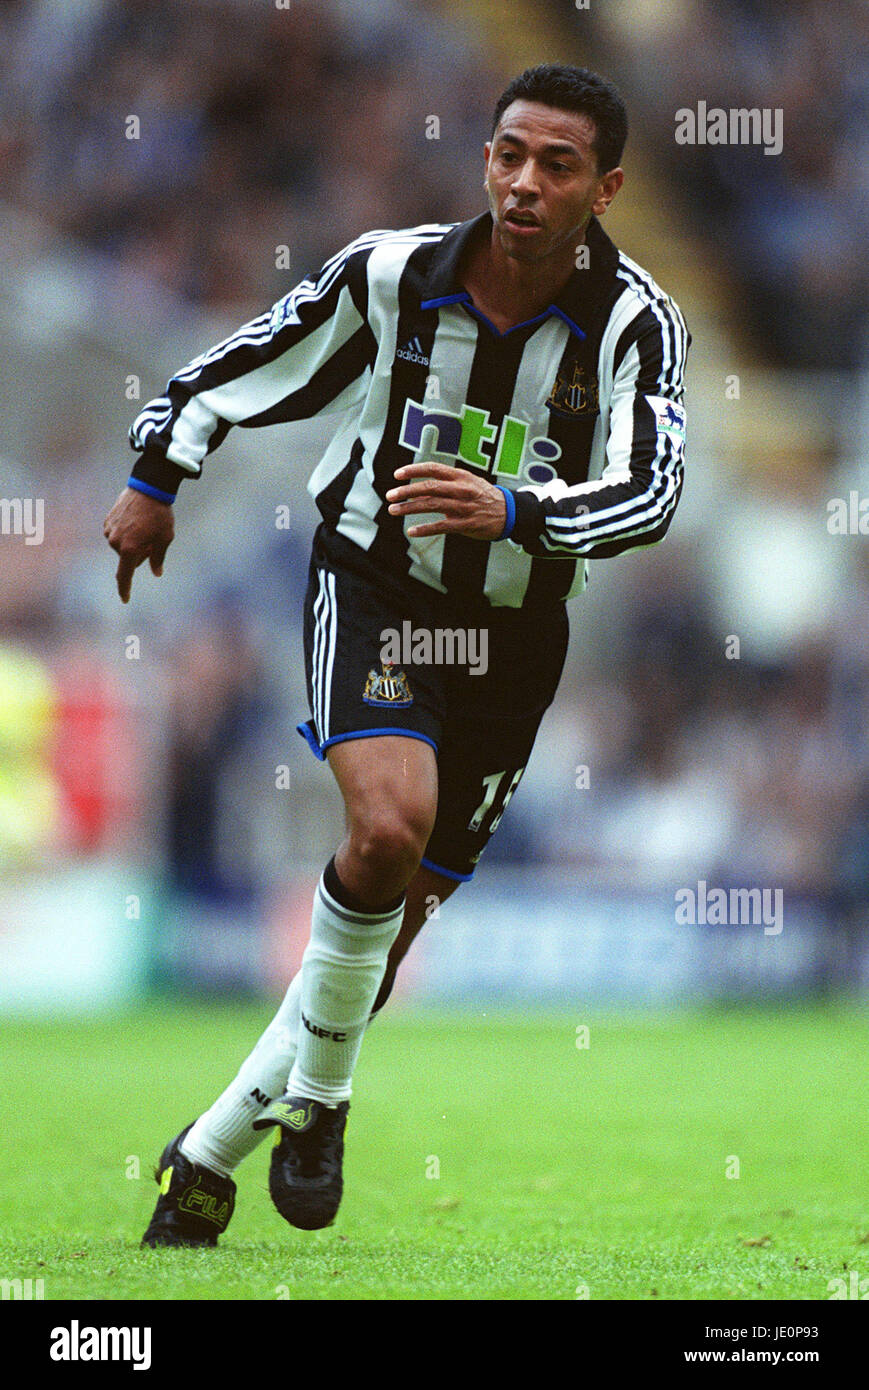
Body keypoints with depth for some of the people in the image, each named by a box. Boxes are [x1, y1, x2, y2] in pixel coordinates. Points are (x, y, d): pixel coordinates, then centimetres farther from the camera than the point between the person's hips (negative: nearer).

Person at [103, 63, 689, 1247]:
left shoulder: (635, 322, -15)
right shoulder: (392, 272, -13)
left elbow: (648, 494, -30)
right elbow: (244, 365, 3)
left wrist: (512, 511, -46)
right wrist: (156, 481, 5)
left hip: (514, 635, 2)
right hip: (370, 586, -2)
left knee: (400, 911, 4)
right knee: (389, 826, -29)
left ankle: (209, 1159, 20)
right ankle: (315, 1095, -8)